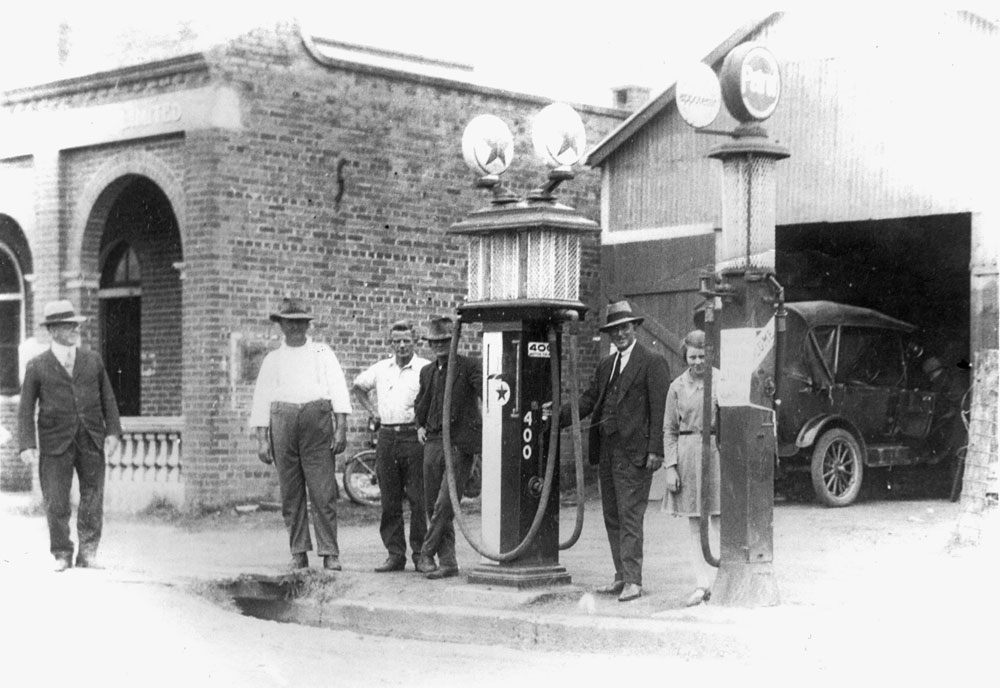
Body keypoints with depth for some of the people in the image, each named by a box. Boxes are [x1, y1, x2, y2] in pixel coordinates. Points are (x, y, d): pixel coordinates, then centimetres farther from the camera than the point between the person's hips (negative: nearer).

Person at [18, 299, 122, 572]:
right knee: (56, 503, -1)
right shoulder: (37, 366, 2)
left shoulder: (93, 361, 10)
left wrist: (113, 431, -1)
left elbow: (108, 399, 12)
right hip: (55, 444, -2)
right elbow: (26, 409, 2)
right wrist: (27, 444, -9)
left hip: (91, 443, 2)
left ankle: (87, 553, 11)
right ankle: (62, 555, 13)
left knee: (93, 499, 2)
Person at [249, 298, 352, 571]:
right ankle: (298, 553, 8)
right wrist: (262, 439, 3)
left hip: (317, 420, -2)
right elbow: (261, 400, 13)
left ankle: (330, 553, -7)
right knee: (290, 493, 2)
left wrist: (341, 428, -5)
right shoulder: (272, 359, 19)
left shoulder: (322, 353, 15)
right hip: (282, 422, 2)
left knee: (323, 491, -8)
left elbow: (338, 391, 7)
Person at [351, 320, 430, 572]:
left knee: (418, 499, -4)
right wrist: (372, 411, 18)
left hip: (413, 436, -5)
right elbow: (358, 386, 28)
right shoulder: (381, 369, 13)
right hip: (386, 436, 5)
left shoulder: (425, 368, -2)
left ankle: (421, 553, 3)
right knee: (389, 500, 6)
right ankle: (395, 554, 10)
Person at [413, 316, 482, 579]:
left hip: (460, 444, -6)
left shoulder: (470, 367, -3)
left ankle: (426, 555, -3)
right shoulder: (427, 372, 16)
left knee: (444, 505, -12)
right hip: (434, 441, 6)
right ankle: (448, 562, 13)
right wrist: (420, 426, 15)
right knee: (433, 507, 6)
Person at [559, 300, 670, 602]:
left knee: (630, 517, -9)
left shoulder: (652, 362, -4)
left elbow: (660, 408, -9)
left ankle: (633, 581, -6)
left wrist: (656, 450, -15)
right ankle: (622, 577, 18)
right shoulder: (605, 365, 18)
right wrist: (557, 416, 4)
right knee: (612, 517, 10)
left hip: (634, 452, -7)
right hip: (606, 452, 7)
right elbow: (587, 401, 18)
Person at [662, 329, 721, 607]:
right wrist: (670, 467, 0)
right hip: (687, 455, 2)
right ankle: (702, 584, 9)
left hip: (717, 451, -2)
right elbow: (669, 429, 7)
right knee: (695, 525, 5)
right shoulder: (677, 386, 6)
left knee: (719, 522, -3)